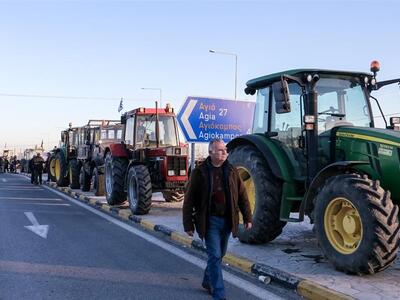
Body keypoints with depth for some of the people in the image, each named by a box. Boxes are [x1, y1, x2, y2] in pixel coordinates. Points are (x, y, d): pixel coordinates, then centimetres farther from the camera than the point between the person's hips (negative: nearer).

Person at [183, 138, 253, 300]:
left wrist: (247, 218, 6)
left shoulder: (231, 171, 5)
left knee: (219, 254, 17)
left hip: (227, 220, 5)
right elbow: (189, 200, -5)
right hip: (210, 220, -5)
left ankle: (208, 281, 39)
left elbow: (242, 195, 10)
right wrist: (188, 224, -7)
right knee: (214, 255, -6)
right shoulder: (200, 172, -7)